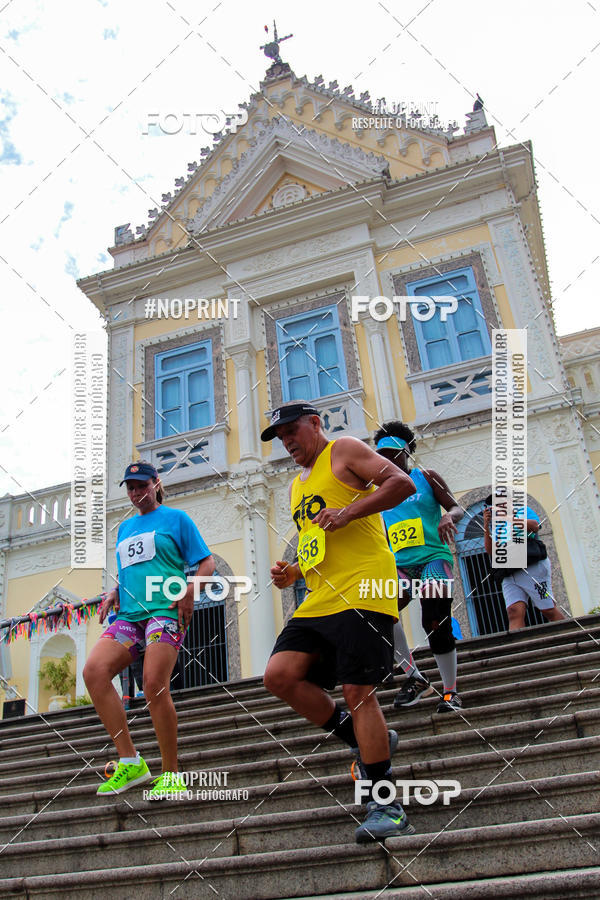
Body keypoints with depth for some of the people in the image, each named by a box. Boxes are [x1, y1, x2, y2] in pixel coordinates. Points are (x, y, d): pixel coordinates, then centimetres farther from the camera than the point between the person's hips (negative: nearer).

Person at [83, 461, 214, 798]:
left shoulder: (176, 518, 8)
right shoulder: (125, 527, 25)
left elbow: (207, 563, 5)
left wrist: (189, 590, -12)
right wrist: (114, 593, 12)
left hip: (166, 610, -6)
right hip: (130, 615, 6)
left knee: (154, 684, -18)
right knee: (94, 670, -17)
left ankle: (171, 773, -1)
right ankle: (130, 762, -10)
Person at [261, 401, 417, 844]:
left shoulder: (344, 451, 4)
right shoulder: (297, 486, 27)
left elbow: (402, 483, -9)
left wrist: (348, 511, -18)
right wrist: (294, 571, 14)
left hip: (362, 592, -8)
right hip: (319, 600, 8)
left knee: (358, 691, -10)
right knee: (279, 675, -6)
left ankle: (385, 806, 3)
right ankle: (368, 741, 10)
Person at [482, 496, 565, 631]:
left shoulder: (523, 510, 18)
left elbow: (535, 526, -3)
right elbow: (490, 550, 12)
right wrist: (486, 525, 3)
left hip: (532, 566, -3)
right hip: (509, 576, 3)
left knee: (548, 610, -7)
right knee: (515, 612, -16)